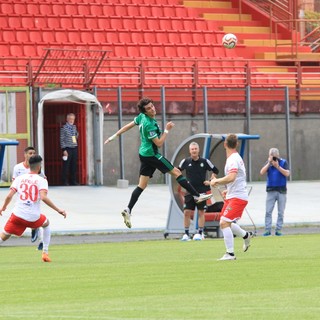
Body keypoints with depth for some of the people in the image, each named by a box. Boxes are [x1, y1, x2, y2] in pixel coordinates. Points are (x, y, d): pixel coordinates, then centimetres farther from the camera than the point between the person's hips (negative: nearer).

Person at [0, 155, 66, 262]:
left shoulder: (19, 178, 6)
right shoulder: (41, 180, 0)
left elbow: (9, 196, -1)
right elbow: (43, 197, -17)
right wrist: (58, 210, -12)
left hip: (17, 214, 1)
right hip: (33, 217, -1)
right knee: (46, 224, 30)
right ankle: (45, 253, 25)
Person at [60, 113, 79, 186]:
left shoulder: (74, 127, 11)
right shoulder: (64, 128, -7)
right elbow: (62, 140, -9)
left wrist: (77, 135, 8)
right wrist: (64, 150, -14)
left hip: (74, 148, 6)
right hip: (67, 149, -6)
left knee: (74, 166, 9)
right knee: (66, 166, -3)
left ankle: (73, 181, 16)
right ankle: (65, 182, 1)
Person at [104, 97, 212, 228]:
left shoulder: (142, 117, 3)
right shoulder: (149, 125, -24)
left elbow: (128, 126, 13)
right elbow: (159, 143, -19)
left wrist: (115, 136, 22)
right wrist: (167, 130, -15)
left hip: (144, 154, 9)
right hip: (151, 155, -9)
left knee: (142, 185, 8)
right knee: (176, 172, -2)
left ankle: (128, 210, 0)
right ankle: (197, 195, 2)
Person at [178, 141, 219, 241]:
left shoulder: (205, 161, -2)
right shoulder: (185, 161, -1)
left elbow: (215, 171, 9)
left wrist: (210, 181, 1)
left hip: (202, 191, -1)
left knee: (201, 212, 1)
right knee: (187, 212, -4)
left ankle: (200, 233, 9)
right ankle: (186, 234, 4)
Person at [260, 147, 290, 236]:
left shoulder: (283, 162, 0)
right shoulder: (268, 163, 5)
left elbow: (287, 173, -12)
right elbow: (262, 172, -7)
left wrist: (278, 166, -19)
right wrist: (269, 163, -14)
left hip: (281, 190, -1)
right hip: (271, 190, 1)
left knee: (281, 212, 2)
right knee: (268, 211, -3)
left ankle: (278, 229, 6)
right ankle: (267, 230, -1)